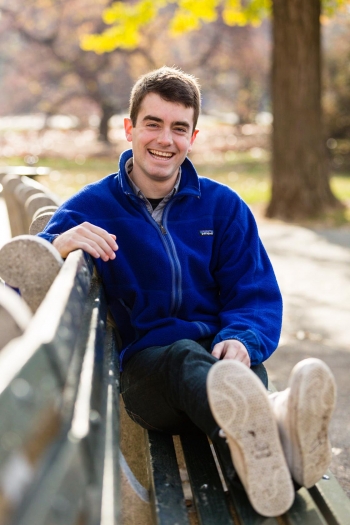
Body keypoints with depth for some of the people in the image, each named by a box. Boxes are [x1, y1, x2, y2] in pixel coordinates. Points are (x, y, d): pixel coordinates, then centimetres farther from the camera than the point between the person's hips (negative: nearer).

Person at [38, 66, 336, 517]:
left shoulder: (224, 206, 14)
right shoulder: (90, 207, 8)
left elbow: (257, 297, 8)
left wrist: (241, 340, -16)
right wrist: (58, 247, -25)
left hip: (219, 351, 2)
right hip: (143, 361, -2)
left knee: (237, 362, -35)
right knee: (187, 357, -38)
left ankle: (257, 432, -70)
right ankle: (269, 430, -70)